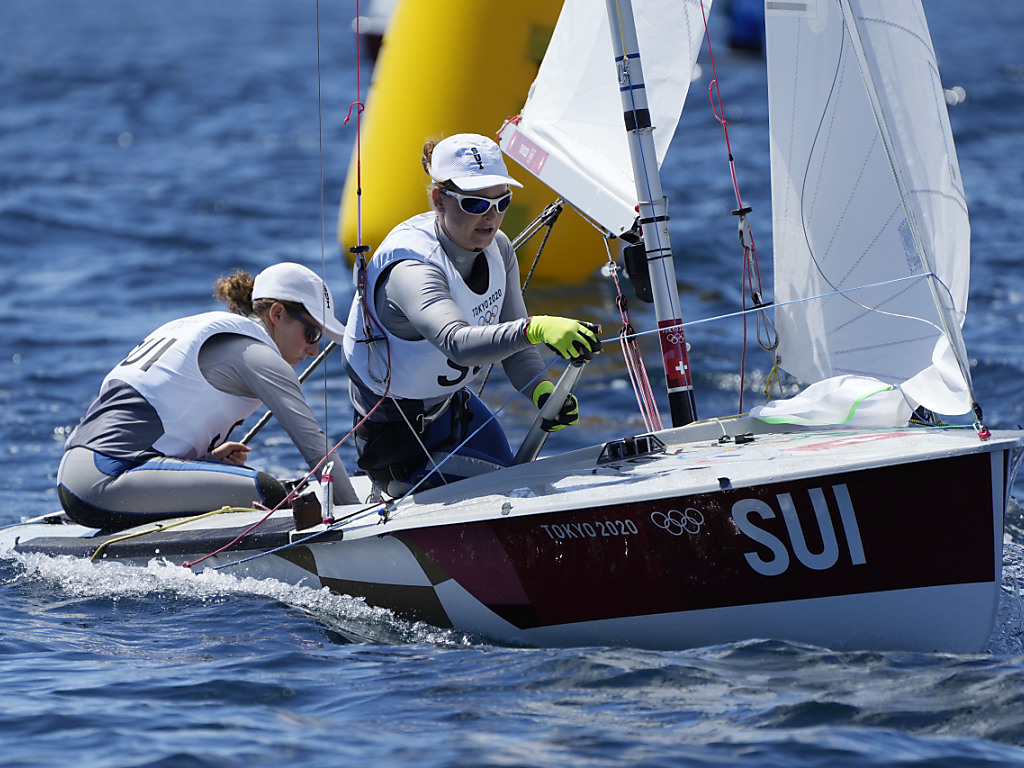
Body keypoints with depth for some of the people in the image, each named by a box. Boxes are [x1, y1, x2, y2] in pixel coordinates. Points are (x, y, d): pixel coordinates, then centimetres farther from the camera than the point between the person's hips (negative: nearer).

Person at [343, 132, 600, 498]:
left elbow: (514, 346, -9)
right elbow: (456, 342, -54)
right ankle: (396, 493, 23)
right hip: (394, 432, -8)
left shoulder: (497, 249, -10)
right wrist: (535, 328, -69)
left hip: (452, 405, 8)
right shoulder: (411, 269, -36)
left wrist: (541, 390, -30)